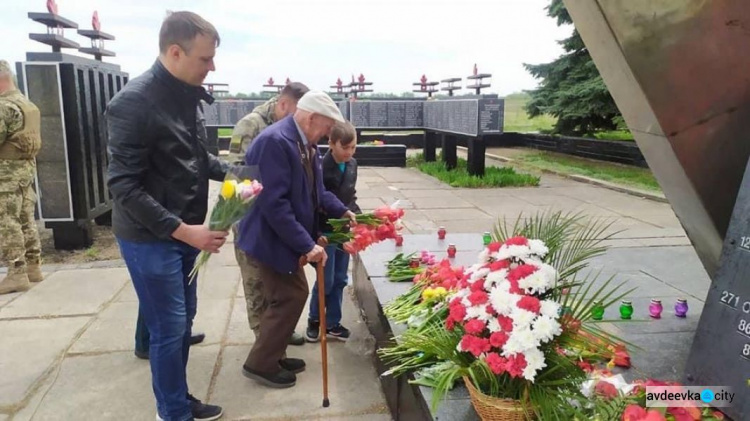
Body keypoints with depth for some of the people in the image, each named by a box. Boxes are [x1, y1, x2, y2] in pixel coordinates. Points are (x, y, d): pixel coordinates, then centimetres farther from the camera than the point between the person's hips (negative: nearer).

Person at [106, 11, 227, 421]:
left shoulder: (189, 95, 4)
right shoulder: (134, 102, -20)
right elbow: (124, 185, -22)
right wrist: (182, 230, -26)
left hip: (185, 230, 8)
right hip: (150, 237, -8)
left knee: (183, 319, 18)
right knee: (169, 329, 2)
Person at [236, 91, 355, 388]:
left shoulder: (305, 143, 4)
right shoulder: (274, 141, -26)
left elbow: (314, 189, 16)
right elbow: (274, 203, -30)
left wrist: (342, 211, 4)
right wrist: (307, 244, -27)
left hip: (286, 236, 9)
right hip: (269, 238, -9)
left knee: (292, 295, 16)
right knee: (289, 297, -1)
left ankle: (272, 356, 32)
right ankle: (260, 364, 16)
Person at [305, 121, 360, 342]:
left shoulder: (352, 165, 3)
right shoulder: (321, 167, -18)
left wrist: (357, 215, 1)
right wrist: (316, 233, -22)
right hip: (325, 232, -6)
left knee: (339, 280, 13)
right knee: (326, 281, 3)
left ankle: (332, 323, 27)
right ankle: (314, 320, 27)